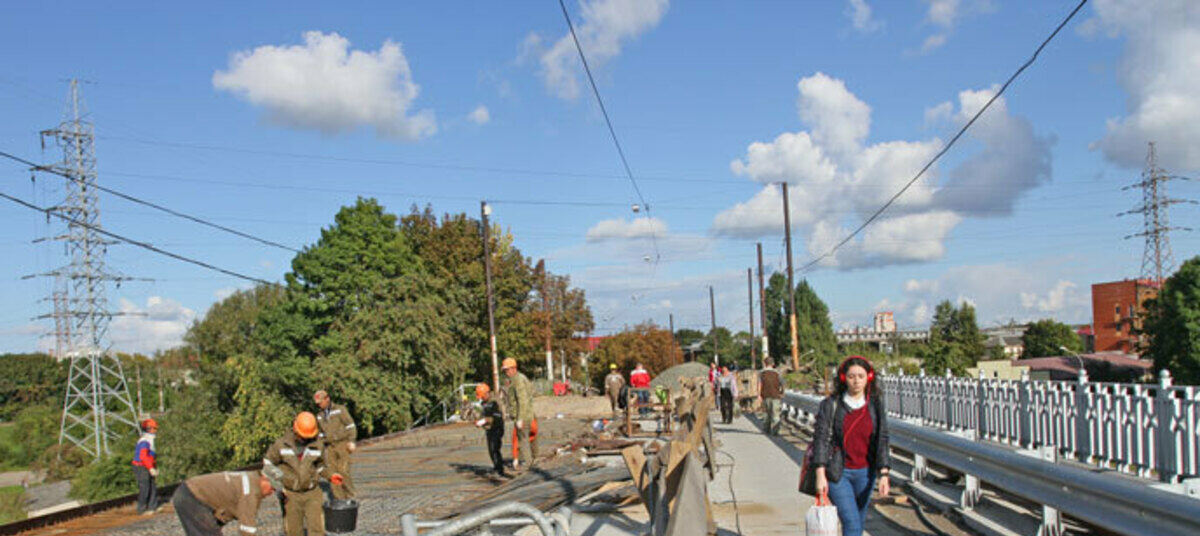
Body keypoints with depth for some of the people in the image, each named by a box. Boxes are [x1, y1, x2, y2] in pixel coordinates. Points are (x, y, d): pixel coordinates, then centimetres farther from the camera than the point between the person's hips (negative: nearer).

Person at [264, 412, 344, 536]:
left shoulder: (318, 445, -4)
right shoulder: (281, 444, -7)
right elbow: (268, 462, 6)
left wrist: (330, 476, -2)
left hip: (312, 494, 0)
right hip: (290, 495, 0)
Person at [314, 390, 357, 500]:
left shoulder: (340, 409, 0)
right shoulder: (319, 415, 15)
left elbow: (350, 425, -4)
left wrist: (351, 441, -11)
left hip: (343, 444, -5)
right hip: (330, 446, 5)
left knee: (343, 471, -14)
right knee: (333, 473, -3)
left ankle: (349, 496, -2)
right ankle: (339, 498, 0)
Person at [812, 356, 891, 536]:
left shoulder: (876, 405, 2)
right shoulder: (831, 404, -6)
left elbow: (882, 439, 2)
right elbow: (821, 438, -6)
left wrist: (883, 474, -6)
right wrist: (820, 475, -12)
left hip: (864, 473, 3)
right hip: (837, 473, -3)